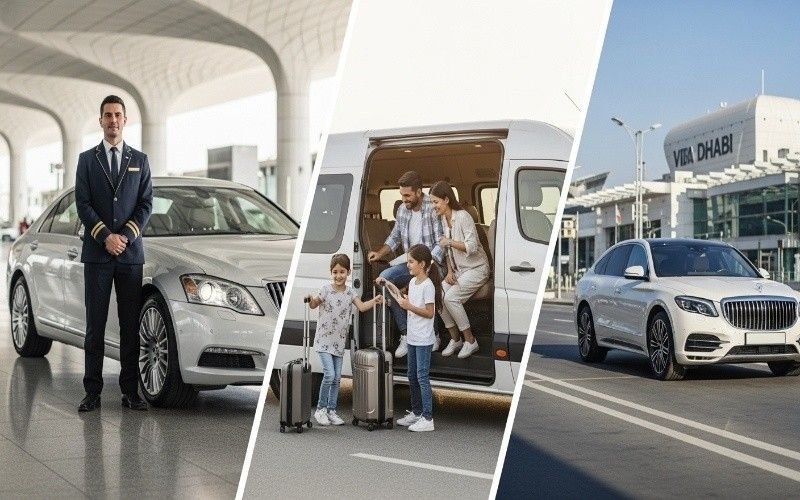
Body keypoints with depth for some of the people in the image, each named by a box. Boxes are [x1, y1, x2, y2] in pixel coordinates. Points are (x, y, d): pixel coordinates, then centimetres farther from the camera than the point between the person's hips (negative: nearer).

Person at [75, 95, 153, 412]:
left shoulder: (139, 160, 12)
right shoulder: (87, 160, 8)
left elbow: (146, 203, 5)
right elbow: (83, 204, 0)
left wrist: (126, 236, -9)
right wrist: (105, 237, -11)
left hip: (131, 253, 1)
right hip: (97, 254, -1)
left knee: (130, 325, 2)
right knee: (95, 324, -1)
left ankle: (130, 391, 6)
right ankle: (93, 392, 2)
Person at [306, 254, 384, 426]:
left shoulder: (349, 292, 4)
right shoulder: (326, 290, -9)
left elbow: (361, 307, 1)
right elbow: (314, 305, -2)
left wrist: (374, 301, -14)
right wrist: (311, 300, -23)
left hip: (339, 341, 5)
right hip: (324, 339, -5)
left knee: (337, 378, 8)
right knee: (329, 374, -15)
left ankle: (331, 411, 18)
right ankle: (320, 409, 0)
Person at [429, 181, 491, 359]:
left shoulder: (463, 217, -18)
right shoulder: (444, 219, 8)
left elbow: (472, 247, -21)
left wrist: (451, 242, -29)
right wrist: (450, 271, 2)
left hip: (477, 269, -8)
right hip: (458, 269, 8)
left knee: (451, 297, -25)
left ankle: (470, 341, -11)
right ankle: (455, 339, -1)